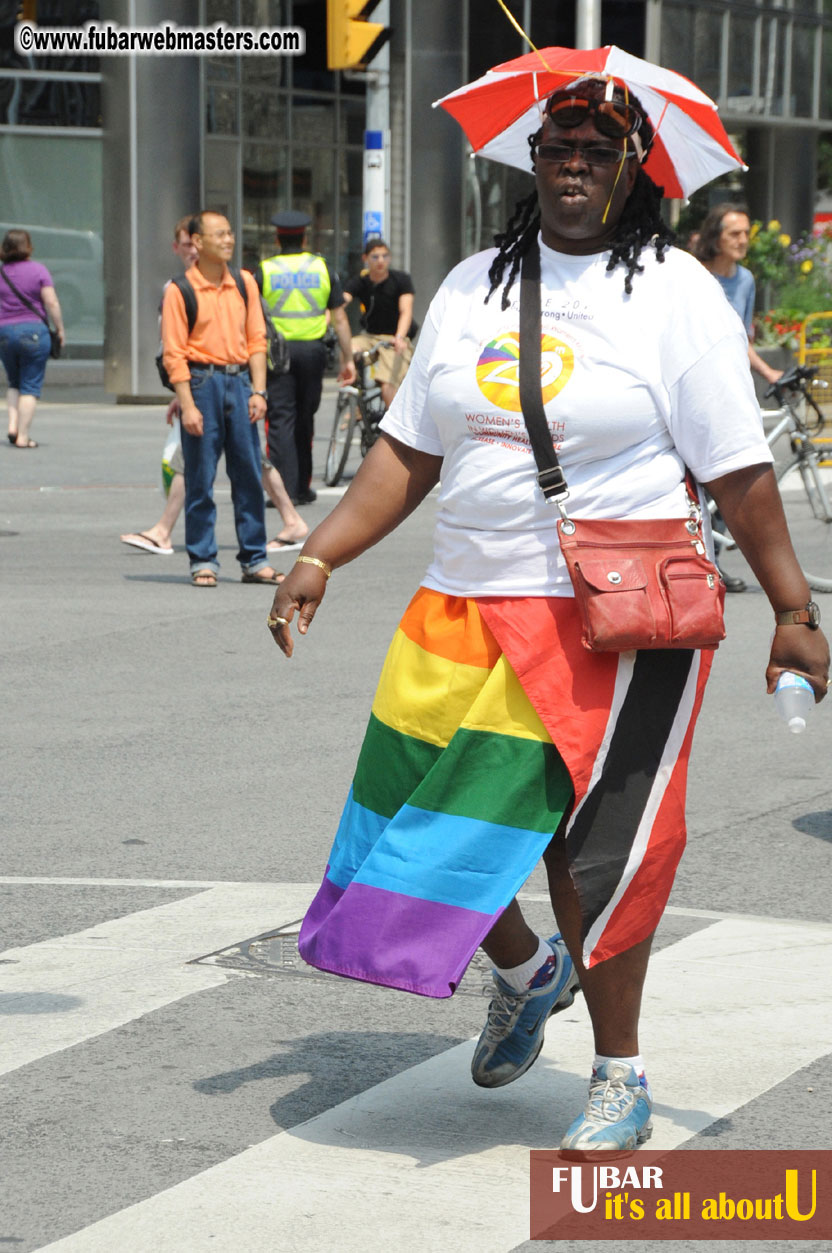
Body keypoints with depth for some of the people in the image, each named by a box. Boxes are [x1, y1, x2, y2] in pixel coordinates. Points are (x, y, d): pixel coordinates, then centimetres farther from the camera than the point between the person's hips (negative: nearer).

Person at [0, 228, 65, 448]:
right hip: (33, 331, -3)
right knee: (31, 386, 2)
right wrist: (60, 329, 1)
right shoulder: (38, 270, -4)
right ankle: (23, 437, -3)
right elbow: (51, 302, -8)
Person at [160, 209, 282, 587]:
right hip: (202, 382, -4)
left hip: (239, 381, 4)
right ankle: (203, 562, 7)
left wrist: (258, 390, 2)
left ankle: (254, 560, 12)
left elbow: (256, 340, 12)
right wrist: (187, 404, -13)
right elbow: (173, 352, -6)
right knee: (200, 478, -1)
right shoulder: (180, 290, -3)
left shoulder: (244, 284, 11)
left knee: (249, 474, 5)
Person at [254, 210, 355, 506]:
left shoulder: (264, 271, 1)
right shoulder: (323, 269, 7)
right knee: (305, 419, 13)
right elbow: (339, 318, 5)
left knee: (281, 419, -3)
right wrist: (348, 358, 9)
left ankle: (285, 490, -12)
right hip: (312, 349, 2)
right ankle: (303, 488, 19)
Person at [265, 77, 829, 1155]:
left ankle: (622, 1078, 14)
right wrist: (321, 557, 5)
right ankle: (526, 970, 36)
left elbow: (739, 470, -5)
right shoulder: (473, 288, 12)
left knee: (590, 842, -4)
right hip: (464, 610, 5)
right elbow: (410, 450, 13)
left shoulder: (675, 293, -3)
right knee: (431, 815, 5)